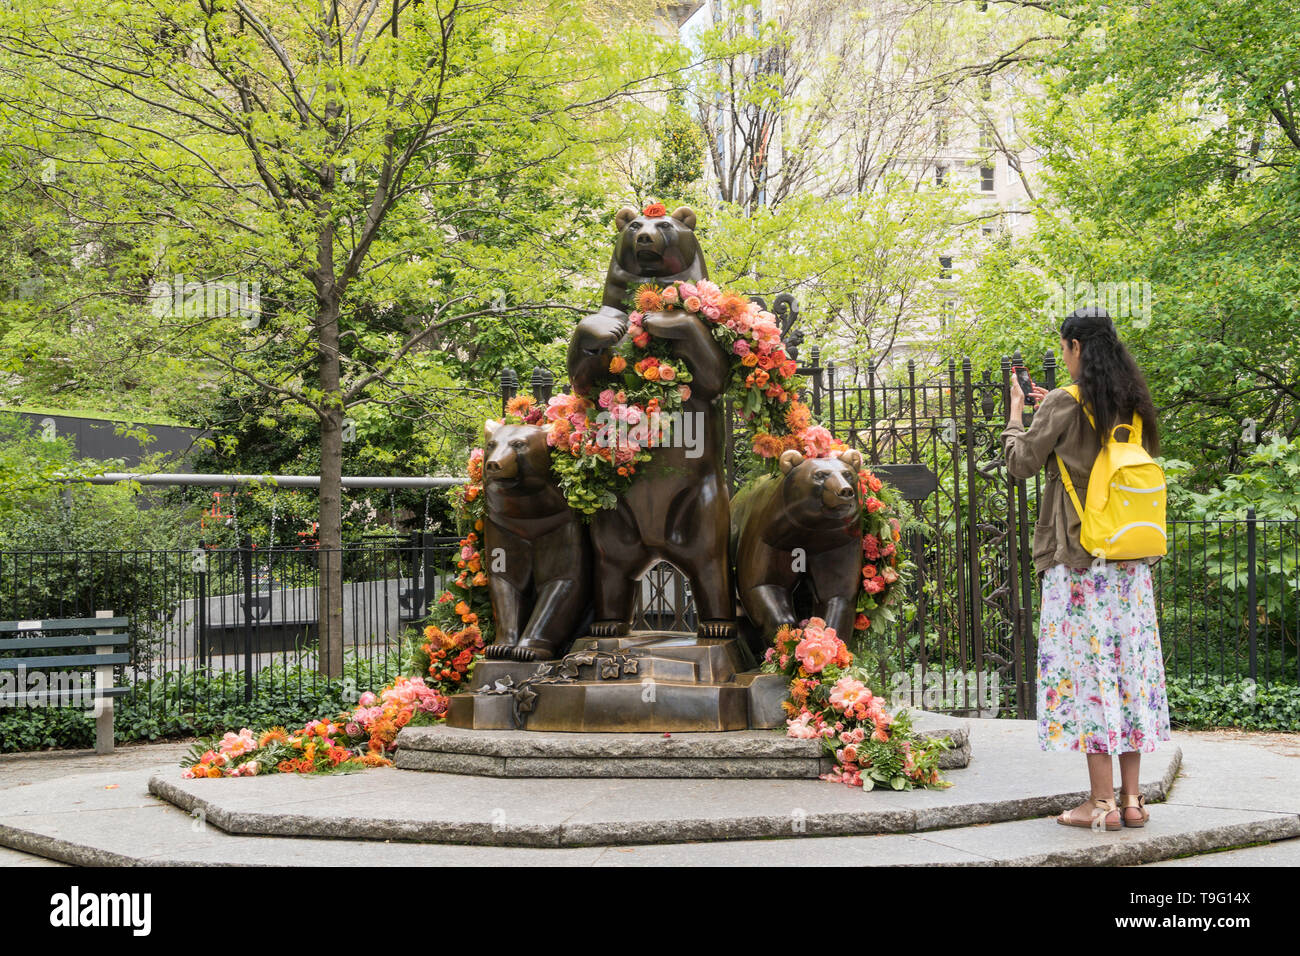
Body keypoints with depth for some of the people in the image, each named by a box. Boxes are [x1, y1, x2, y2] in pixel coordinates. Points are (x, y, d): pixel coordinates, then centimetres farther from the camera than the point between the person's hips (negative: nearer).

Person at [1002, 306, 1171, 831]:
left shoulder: (1064, 404, -10)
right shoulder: (1134, 405, 10)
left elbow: (1022, 462, -3)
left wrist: (1016, 414, 12)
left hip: (1078, 559, -6)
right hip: (1131, 556, 7)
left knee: (1085, 667, -3)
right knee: (1129, 663, 9)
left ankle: (1101, 802, -2)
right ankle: (1131, 797, 12)